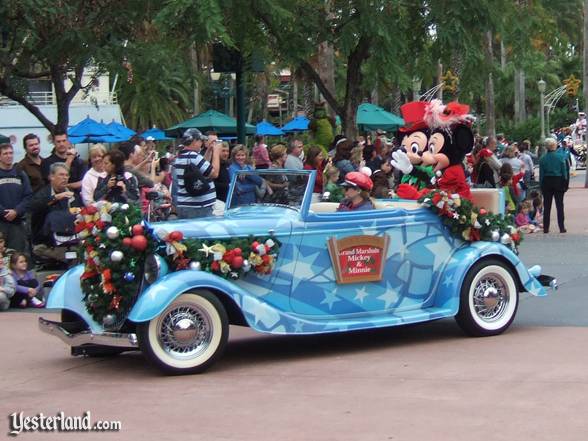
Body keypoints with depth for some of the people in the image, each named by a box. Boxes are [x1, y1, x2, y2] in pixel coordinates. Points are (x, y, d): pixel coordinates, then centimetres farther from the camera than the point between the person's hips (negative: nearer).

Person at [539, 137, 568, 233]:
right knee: (559, 205, 5)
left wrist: (541, 186, 4)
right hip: (558, 181, -1)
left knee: (547, 206, 7)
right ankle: (562, 227, 2)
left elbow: (541, 174, -2)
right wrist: (565, 184, 3)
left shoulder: (543, 159, -3)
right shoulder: (560, 157, -7)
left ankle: (546, 228, 7)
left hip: (546, 182, 1)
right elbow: (564, 171, -4)